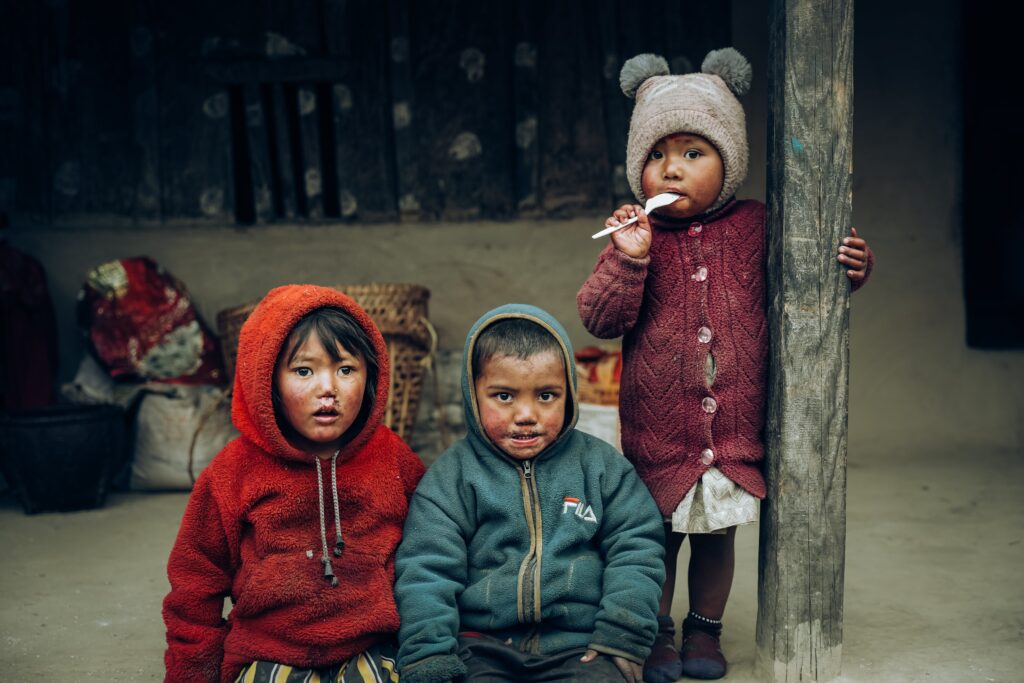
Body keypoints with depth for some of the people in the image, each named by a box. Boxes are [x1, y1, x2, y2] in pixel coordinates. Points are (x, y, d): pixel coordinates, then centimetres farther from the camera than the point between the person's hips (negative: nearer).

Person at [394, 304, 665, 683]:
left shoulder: (601, 465, 6)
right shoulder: (453, 475, 2)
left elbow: (635, 552, 6)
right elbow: (425, 573, -1)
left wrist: (622, 643, -2)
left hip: (579, 646, 1)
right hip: (481, 647, 0)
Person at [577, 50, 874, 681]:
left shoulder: (754, 226, -2)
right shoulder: (637, 236, -6)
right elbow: (600, 319, -12)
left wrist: (852, 263, -5)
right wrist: (628, 259, -26)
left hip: (734, 426, 1)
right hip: (657, 432, -1)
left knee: (717, 535, 16)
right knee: (658, 536, 11)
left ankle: (705, 630, 35)